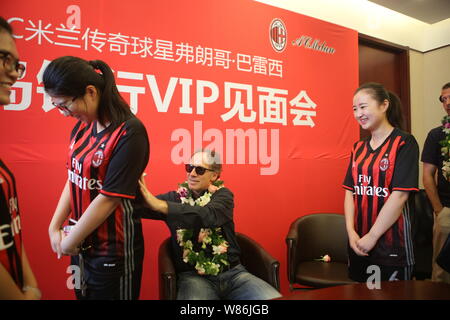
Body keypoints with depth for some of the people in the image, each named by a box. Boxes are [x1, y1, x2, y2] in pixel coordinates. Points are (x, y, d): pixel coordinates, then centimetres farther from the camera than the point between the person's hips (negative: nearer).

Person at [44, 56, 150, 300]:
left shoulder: (129, 132, -21)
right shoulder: (82, 127, 1)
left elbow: (109, 198, -22)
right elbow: (73, 180, 7)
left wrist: (69, 242, -11)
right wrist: (54, 228, 3)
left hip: (113, 252, -7)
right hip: (81, 245, 7)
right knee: (83, 294, 21)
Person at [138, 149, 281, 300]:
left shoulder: (222, 195, 2)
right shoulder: (175, 198, 5)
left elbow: (210, 215, -22)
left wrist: (160, 205, -30)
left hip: (232, 272, 1)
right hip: (193, 276, -1)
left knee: (273, 297, -20)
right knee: (194, 295, -35)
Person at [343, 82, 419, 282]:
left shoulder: (404, 143, -8)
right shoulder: (358, 148, 9)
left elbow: (399, 195, -16)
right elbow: (350, 191, 5)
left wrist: (372, 236, -15)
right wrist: (351, 232, -7)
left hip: (392, 244, -5)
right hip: (358, 244, 5)